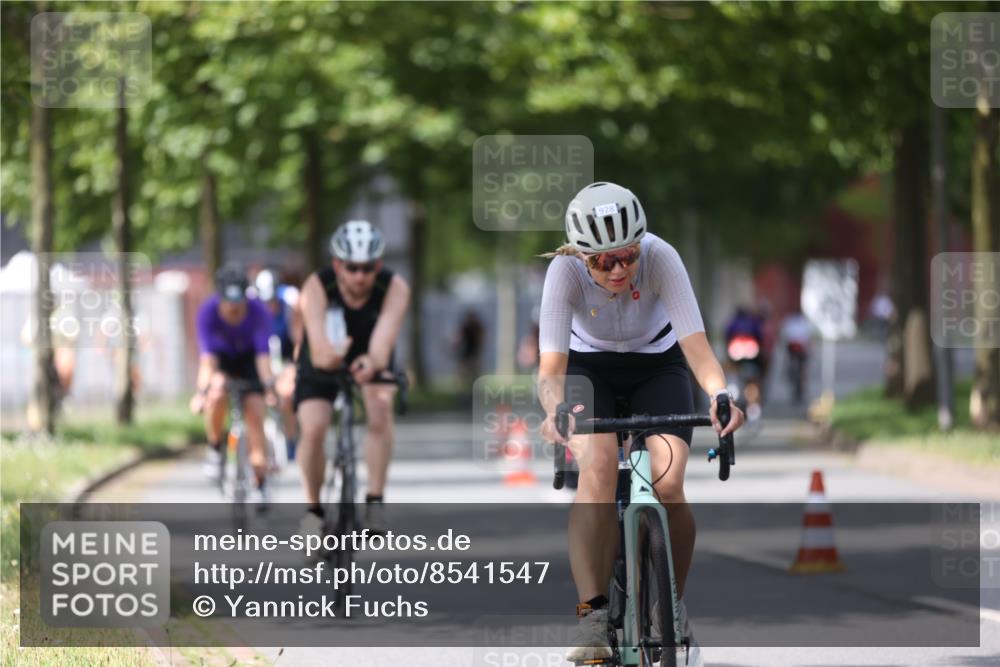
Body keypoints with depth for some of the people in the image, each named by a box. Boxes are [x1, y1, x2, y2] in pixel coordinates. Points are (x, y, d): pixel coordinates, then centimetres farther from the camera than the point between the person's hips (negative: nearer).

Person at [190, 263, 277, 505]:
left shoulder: (258, 312, -30)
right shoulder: (208, 312, -30)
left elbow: (262, 355, -33)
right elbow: (208, 356, -36)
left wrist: (269, 385, -48)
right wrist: (201, 391, -48)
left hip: (248, 360, 0)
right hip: (221, 359, 0)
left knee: (255, 414, -11)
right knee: (217, 393, -32)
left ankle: (261, 485, -1)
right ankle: (215, 449, -8)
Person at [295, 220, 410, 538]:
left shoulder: (395, 288, -29)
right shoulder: (317, 287, -31)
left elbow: (383, 342, -42)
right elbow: (318, 351, -42)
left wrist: (374, 363, -65)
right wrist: (329, 356, -65)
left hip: (369, 361, 0)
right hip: (323, 367, 0)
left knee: (381, 406, -31)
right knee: (312, 428, -23)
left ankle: (375, 501, -23)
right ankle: (313, 508, 1)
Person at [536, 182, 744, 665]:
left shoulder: (660, 258, -31)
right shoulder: (566, 270, -30)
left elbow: (695, 344, -37)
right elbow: (551, 365, -35)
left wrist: (719, 394, -56)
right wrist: (555, 410, -57)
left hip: (657, 363, 0)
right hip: (589, 366, 0)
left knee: (668, 484, -21)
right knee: (598, 466, -30)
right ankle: (592, 616, -27)